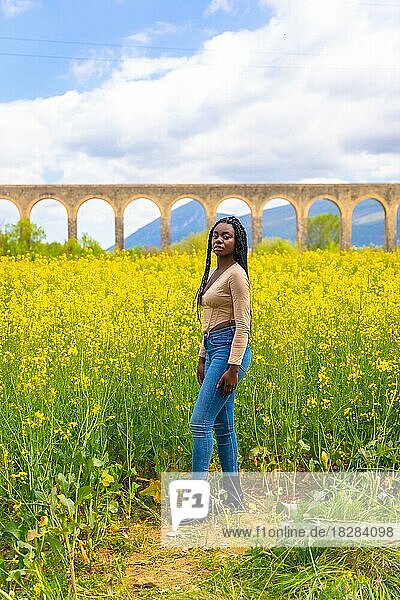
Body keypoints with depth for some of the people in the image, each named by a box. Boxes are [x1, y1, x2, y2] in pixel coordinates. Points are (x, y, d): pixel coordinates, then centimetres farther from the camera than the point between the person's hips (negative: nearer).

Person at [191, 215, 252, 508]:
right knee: (222, 425, 11)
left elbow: (242, 325, -16)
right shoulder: (213, 274, 17)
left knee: (200, 421, -12)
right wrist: (202, 358, 21)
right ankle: (234, 499, 18)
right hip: (213, 349, 10)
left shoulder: (236, 274, -11)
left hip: (229, 350, -10)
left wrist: (234, 367, -20)